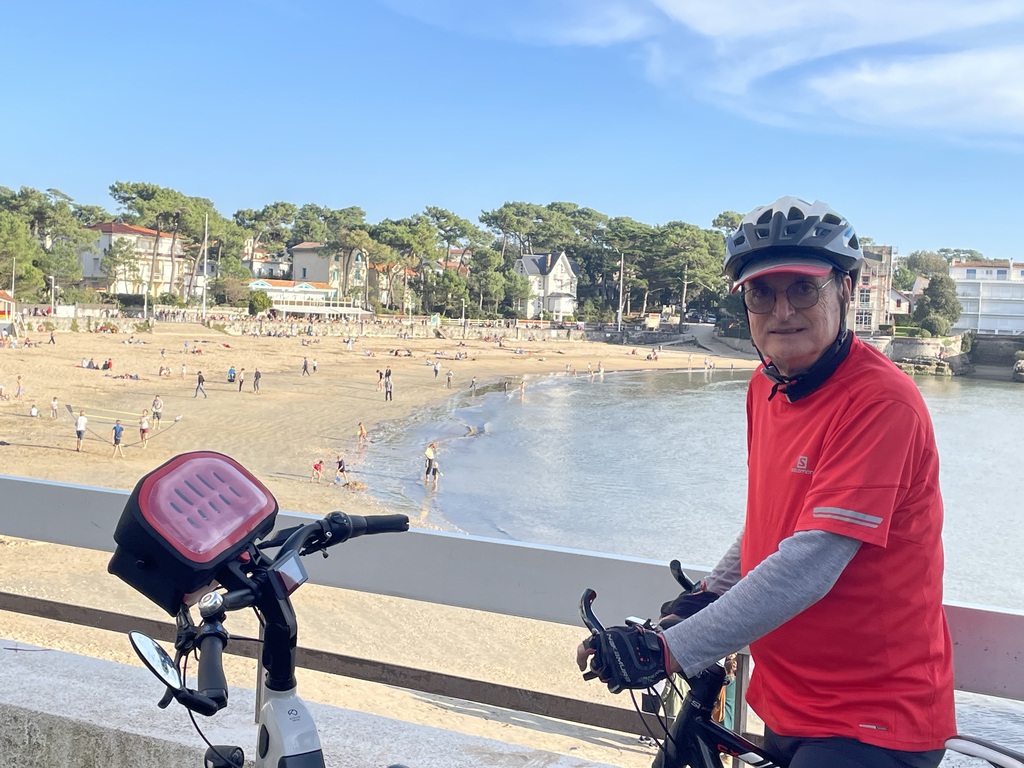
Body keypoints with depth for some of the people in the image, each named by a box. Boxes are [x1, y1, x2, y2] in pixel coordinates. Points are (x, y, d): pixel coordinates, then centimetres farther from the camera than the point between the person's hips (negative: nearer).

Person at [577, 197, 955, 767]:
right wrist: (711, 593, 4)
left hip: (872, 721, -7)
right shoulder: (766, 387, 3)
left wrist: (669, 650, -30)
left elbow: (807, 567, -29)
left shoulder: (881, 401, -23)